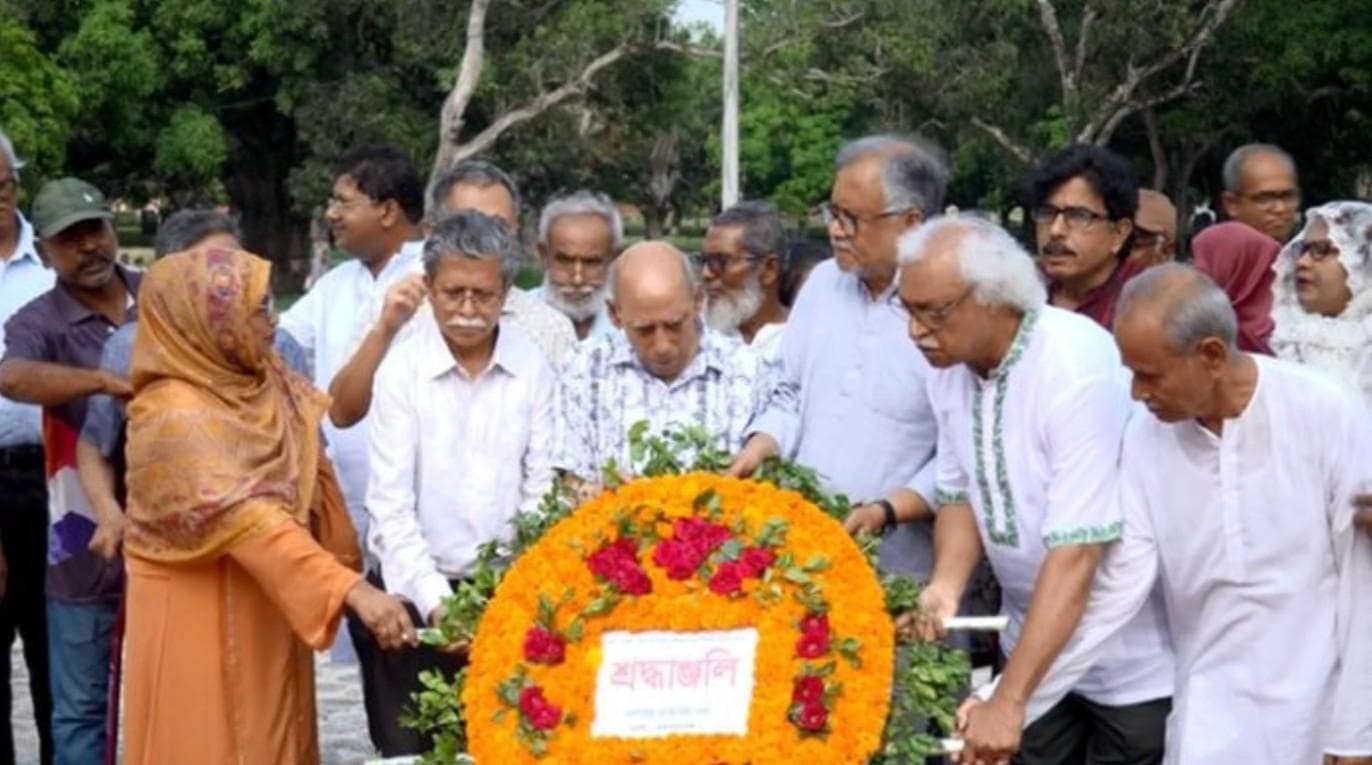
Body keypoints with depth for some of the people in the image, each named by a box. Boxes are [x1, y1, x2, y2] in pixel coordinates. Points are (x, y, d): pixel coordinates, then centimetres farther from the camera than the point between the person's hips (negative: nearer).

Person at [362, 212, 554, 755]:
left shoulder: (533, 368, -2)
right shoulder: (401, 369, -7)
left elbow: (542, 493, 1)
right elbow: (390, 505, -9)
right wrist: (435, 599, -18)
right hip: (418, 591, -1)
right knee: (411, 749, 5)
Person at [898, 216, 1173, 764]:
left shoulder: (1077, 368, -27)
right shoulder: (950, 366, -5)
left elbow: (1075, 554, -31)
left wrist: (1007, 701, -33)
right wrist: (946, 586, -14)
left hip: (1134, 659, -6)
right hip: (1037, 640, 6)